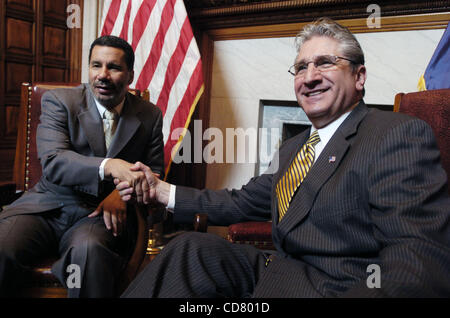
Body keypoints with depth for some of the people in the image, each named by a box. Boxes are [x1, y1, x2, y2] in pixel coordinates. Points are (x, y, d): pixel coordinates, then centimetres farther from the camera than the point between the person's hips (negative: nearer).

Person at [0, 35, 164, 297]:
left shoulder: (150, 116, 6)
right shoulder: (58, 101, 0)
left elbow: (154, 170, 11)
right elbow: (52, 162, -15)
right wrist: (109, 166, -35)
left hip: (103, 214, 0)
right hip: (49, 205, 1)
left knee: (89, 249, -34)